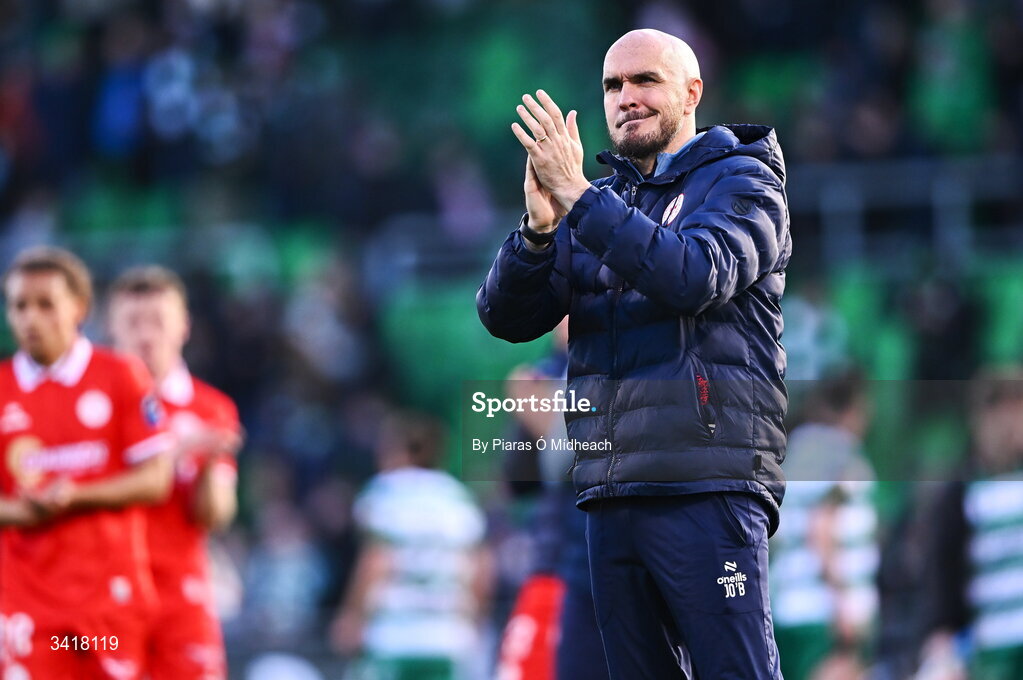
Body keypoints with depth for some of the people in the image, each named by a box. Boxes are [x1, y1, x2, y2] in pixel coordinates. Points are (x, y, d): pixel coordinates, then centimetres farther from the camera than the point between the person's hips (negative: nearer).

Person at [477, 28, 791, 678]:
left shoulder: (742, 182, 4)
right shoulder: (601, 204, 20)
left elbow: (695, 277, -18)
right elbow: (507, 317, 9)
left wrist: (578, 196, -19)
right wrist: (539, 228, -11)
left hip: (708, 488, -6)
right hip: (612, 495, 6)